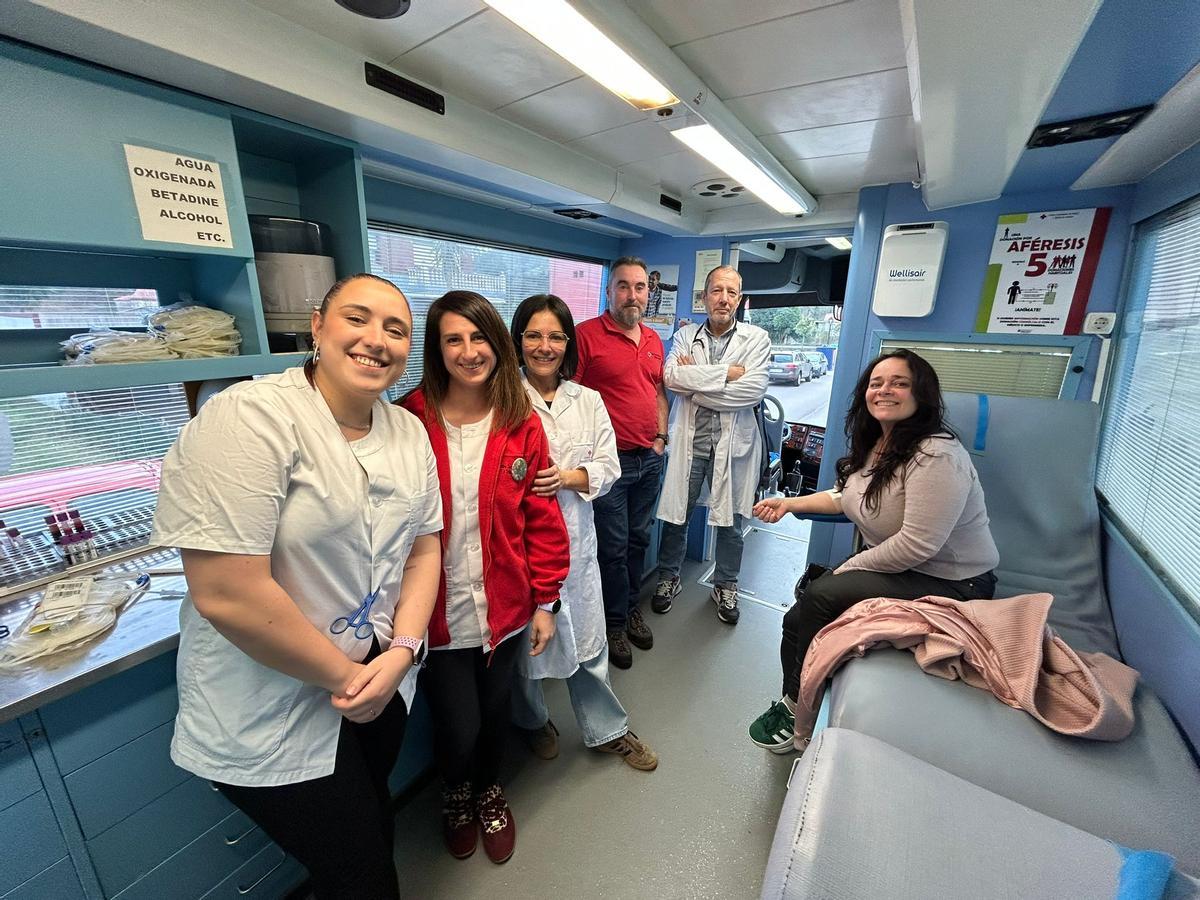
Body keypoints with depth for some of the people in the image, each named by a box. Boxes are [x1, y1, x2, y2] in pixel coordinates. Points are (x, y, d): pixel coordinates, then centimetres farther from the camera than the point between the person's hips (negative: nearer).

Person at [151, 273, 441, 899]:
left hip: (383, 678, 6)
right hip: (274, 712, -6)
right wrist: (343, 676, -16)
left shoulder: (410, 433, -1)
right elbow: (226, 593, -26)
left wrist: (402, 650, -11)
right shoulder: (249, 417, -23)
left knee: (374, 825, 29)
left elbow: (423, 549, 2)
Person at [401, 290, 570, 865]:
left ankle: (490, 791, 57)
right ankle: (456, 794, 52)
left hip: (505, 605, 2)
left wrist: (545, 602, -1)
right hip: (438, 613, -2)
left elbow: (542, 518, -3)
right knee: (457, 727, 12)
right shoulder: (410, 421, -13)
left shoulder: (523, 424, -6)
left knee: (496, 710, 22)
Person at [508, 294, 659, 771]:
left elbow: (609, 468, 2)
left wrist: (568, 477, -14)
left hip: (575, 534, 3)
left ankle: (605, 728, 41)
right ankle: (532, 720, 47)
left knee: (587, 637, 17)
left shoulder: (588, 400, 6)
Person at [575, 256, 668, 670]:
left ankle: (631, 608, 37)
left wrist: (661, 438, 10)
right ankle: (614, 623, 26)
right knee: (613, 547, 5)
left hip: (650, 459, 7)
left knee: (639, 539, 17)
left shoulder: (654, 339, 12)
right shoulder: (587, 334, -9)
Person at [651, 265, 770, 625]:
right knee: (676, 515, 10)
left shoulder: (756, 338, 3)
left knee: (731, 521, 12)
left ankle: (725, 585, 34)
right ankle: (668, 578, 33)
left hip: (733, 443, 0)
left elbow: (755, 388, -13)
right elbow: (671, 376, -12)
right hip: (689, 440, 1)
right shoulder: (685, 336, 7)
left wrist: (694, 385, -12)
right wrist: (727, 372, -15)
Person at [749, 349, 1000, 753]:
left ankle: (803, 724, 1)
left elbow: (916, 545, -28)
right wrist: (789, 503, 8)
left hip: (950, 584, -8)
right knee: (797, 619, -3)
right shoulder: (874, 445, 3)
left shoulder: (937, 457, -25)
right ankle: (793, 706, 20)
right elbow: (843, 496, 18)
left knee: (821, 596, -22)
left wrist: (846, 569, -17)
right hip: (893, 567, 8)